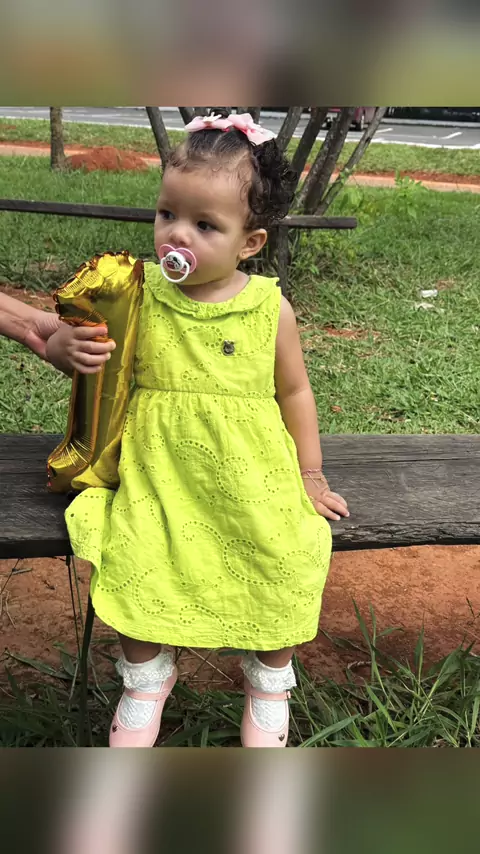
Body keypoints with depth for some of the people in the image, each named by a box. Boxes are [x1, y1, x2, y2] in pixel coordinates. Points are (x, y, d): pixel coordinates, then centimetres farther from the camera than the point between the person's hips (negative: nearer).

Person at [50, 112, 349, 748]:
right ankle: (148, 678, 18)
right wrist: (79, 351, -16)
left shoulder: (269, 308, -5)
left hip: (251, 481, 0)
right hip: (157, 479, 1)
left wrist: (310, 477, 8)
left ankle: (269, 683, 25)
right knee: (131, 570, -15)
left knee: (280, 575, -9)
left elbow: (294, 392, 6)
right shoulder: (138, 293, -3)